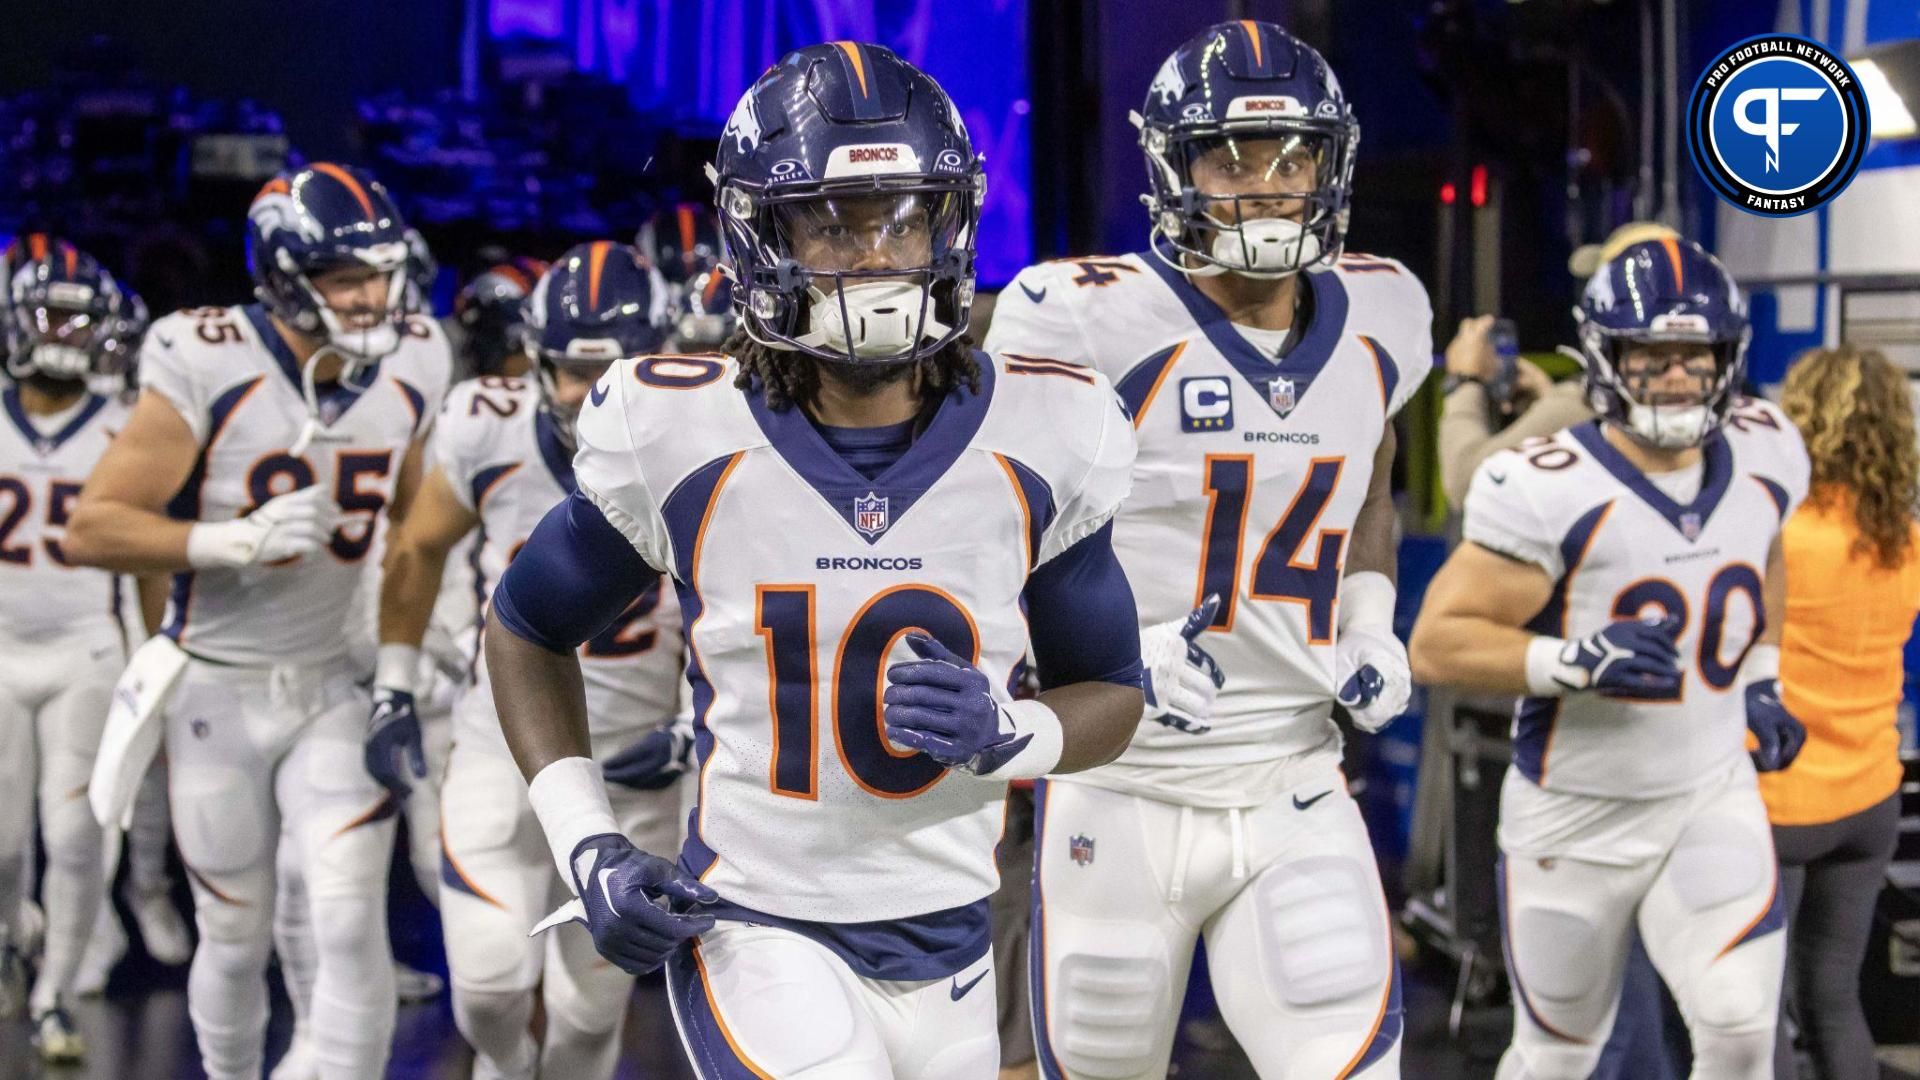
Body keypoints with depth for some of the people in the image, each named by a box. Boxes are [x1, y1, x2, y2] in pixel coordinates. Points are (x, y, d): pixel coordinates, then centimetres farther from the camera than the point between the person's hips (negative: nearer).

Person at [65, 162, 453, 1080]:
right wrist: (237, 539, -29)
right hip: (219, 691, -2)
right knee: (236, 939, 10)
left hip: (335, 685, 2)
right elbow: (91, 529, -18)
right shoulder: (209, 371, -19)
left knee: (350, 922, -12)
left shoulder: (406, 368, -5)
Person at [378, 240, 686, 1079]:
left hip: (632, 764, 0)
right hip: (502, 746, 0)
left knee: (590, 1009, 6)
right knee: (490, 984, -8)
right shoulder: (489, 434, -14)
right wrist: (394, 687, 8)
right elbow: (419, 550, 7)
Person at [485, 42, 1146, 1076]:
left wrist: (1004, 732, -17)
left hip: (944, 946, 3)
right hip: (755, 934, -3)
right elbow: (527, 629, 6)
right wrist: (587, 851, -5)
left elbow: (1110, 694, 6)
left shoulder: (1039, 442, -6)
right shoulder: (681, 441, -10)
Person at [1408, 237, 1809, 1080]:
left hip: (1713, 795, 3)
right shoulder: (1548, 491, -21)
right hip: (1575, 817, -3)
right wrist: (1575, 661, -32)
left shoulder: (1765, 455, -2)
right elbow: (1436, 644, -21)